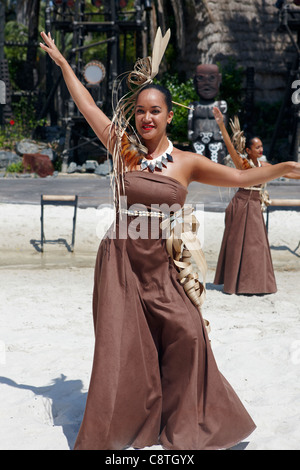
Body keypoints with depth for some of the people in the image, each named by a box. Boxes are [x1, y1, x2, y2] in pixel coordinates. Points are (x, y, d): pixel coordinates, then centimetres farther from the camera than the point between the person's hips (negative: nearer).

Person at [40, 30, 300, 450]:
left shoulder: (187, 163, 2)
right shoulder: (124, 150, 2)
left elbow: (241, 177, 1)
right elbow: (87, 105, 9)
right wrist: (63, 63, 16)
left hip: (162, 264, 1)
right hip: (121, 260, -1)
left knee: (185, 333, -5)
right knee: (120, 344, 0)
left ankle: (181, 425, 16)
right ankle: (111, 432, 15)